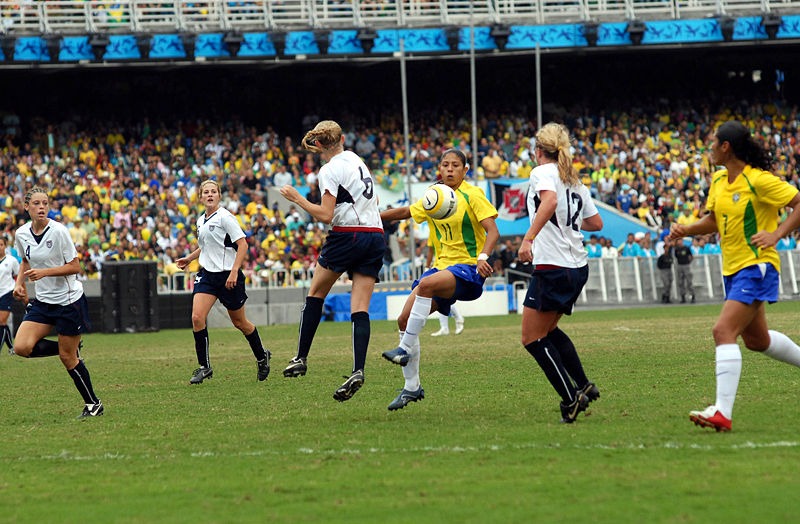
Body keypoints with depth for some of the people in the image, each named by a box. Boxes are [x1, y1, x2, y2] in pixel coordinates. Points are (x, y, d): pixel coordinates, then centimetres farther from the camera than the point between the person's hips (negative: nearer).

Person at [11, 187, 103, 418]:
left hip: (69, 299, -6)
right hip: (43, 301, 6)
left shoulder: (58, 231, -16)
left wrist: (44, 272, -25)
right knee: (21, 347, -12)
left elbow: (75, 267, -15)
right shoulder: (21, 234, 0)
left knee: (68, 357, -3)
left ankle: (93, 404, 14)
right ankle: (72, 348, 10)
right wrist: (20, 283, 4)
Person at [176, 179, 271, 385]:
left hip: (228, 275, -6)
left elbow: (242, 244, -16)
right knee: (197, 317, -13)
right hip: (207, 274, 6)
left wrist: (234, 272, -22)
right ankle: (204, 367, -5)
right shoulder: (201, 220, 11)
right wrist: (189, 258, 15)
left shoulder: (225, 217, -12)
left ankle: (262, 357, 32)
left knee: (239, 322, 8)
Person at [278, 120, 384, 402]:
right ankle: (358, 370, -20)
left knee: (315, 293, 14)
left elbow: (326, 215, -14)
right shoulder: (355, 159, 15)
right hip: (375, 237, 6)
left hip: (347, 236, -6)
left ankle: (301, 358, 15)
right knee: (360, 308, -4)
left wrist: (297, 198, -5)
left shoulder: (329, 171, -8)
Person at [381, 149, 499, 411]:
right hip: (442, 267, 7)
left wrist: (483, 257, -33)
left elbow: (493, 231, -15)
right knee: (404, 318, -5)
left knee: (426, 284, -36)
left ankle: (405, 349, -29)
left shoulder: (472, 195, -8)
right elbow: (407, 212, 28)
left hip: (468, 268, -7)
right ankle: (412, 387, 5)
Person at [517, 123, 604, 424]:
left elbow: (550, 200, -27)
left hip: (553, 268, -8)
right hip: (578, 266, 8)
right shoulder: (575, 181, 16)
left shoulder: (542, 172, -6)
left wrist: (528, 238, -30)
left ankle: (571, 399, -7)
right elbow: (596, 223, 22)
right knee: (548, 330, 24)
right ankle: (584, 385, 16)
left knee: (532, 339, 0)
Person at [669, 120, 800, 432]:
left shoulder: (759, 181, -17)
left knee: (724, 331, -20)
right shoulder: (718, 181, 7)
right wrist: (686, 230, 1)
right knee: (756, 340, 20)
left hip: (756, 267, -9)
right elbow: (714, 220, 19)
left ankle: (722, 412, -26)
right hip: (733, 269, 9)